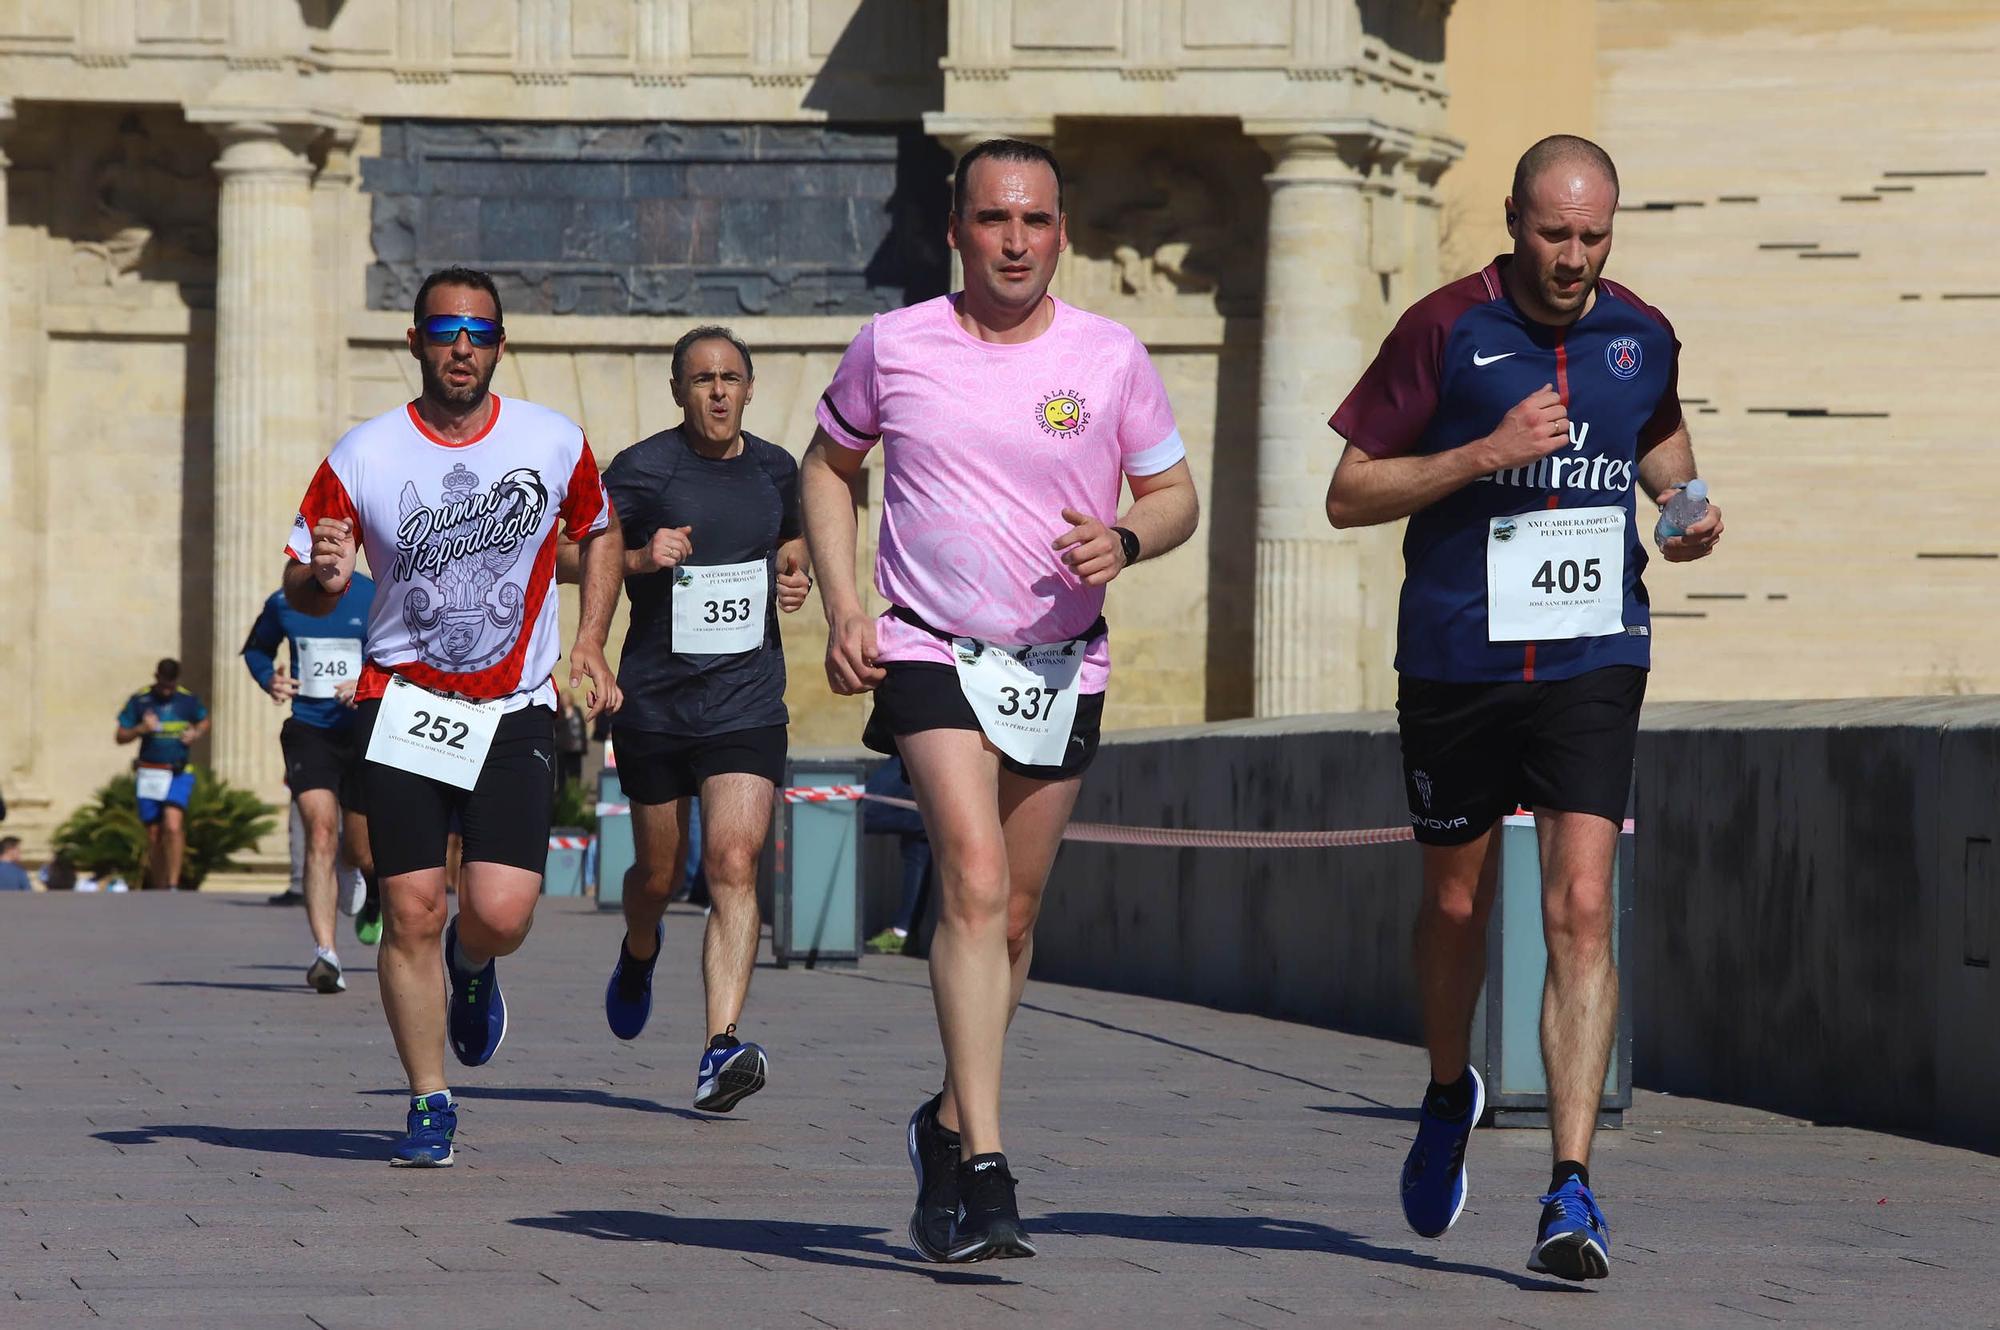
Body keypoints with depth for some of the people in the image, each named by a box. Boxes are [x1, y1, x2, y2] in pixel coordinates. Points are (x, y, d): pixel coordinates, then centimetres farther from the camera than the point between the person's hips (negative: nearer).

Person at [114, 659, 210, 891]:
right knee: (154, 835, 6)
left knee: (173, 826, -22)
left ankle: (173, 885, -20)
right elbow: (121, 736, 3)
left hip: (178, 773, -1)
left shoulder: (188, 700, 3)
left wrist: (196, 734, -1)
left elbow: (204, 722, 22)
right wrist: (141, 729, -16)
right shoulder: (139, 700, 0)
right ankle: (159, 889, 18)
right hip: (149, 774, 1)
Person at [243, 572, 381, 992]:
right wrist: (268, 679, 1)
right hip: (309, 732, 0)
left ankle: (374, 898, 50)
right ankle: (325, 953, -26)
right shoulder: (283, 603, 4)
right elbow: (256, 647, 23)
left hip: (365, 734, 0)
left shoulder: (375, 599, -3)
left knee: (361, 852, 9)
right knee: (321, 833, -21)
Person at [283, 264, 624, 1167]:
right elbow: (301, 592, 1)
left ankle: (471, 967, 25)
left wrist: (589, 643, 8)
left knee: (500, 911, -13)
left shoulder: (553, 442, -1)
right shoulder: (363, 457, -5)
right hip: (403, 705, 0)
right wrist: (322, 575, -23)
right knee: (411, 912, -6)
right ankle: (430, 1103, 10)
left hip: (515, 711, 0)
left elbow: (599, 532, 19)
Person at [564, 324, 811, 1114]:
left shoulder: (776, 470, 7)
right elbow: (563, 553, -4)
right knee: (658, 872, 13)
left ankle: (720, 1050, -23)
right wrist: (637, 559, -21)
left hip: (747, 701, 1)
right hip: (654, 700, -1)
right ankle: (639, 953, 50)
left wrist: (795, 579, 4)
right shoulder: (641, 470, -5)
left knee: (734, 864, -16)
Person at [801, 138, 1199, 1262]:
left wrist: (1124, 541, -14)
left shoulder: (1111, 358, -1)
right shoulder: (894, 348, -1)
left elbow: (1177, 495, 8)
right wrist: (842, 603, 1)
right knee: (975, 883, -20)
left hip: (1062, 667, 2)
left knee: (1012, 918, 10)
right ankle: (984, 1171, -24)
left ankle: (950, 1125, 33)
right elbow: (831, 467, 14)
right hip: (931, 656, -2)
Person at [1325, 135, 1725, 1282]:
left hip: (1594, 662, 1)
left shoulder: (1642, 336, 4)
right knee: (1457, 906, 14)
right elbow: (1350, 494, -6)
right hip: (1457, 661, -1)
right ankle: (1451, 1092, 44)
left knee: (1582, 909, -13)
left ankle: (1573, 1190, -15)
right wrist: (1487, 453, -18)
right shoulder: (1446, 329, -7)